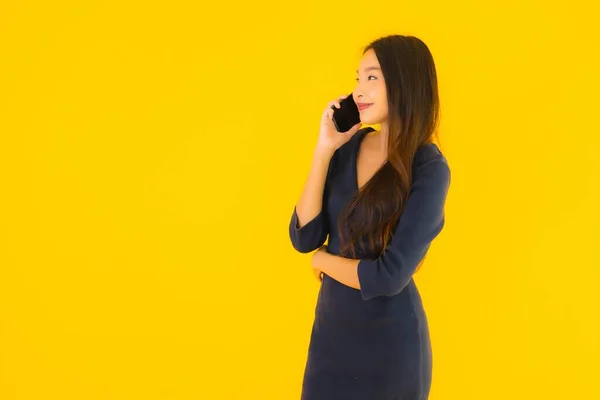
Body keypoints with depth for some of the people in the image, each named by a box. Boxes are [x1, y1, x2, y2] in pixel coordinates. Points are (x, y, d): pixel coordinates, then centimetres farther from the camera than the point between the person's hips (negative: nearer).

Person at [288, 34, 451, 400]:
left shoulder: (429, 169, -16)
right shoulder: (348, 145, -2)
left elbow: (388, 276, -21)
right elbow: (303, 238, -8)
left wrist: (322, 260, -5)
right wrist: (325, 149, -13)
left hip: (389, 339, -4)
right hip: (331, 326, 4)